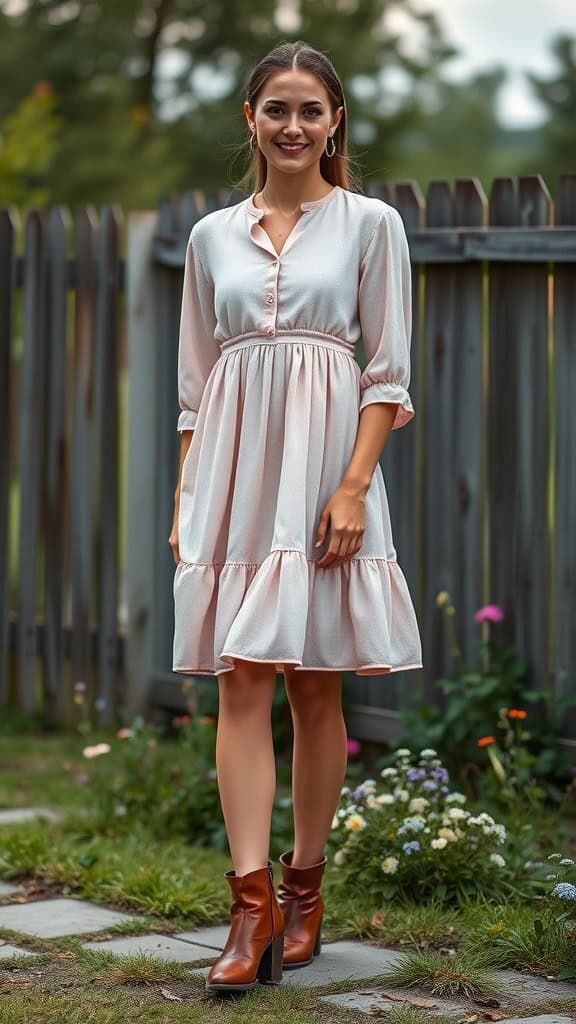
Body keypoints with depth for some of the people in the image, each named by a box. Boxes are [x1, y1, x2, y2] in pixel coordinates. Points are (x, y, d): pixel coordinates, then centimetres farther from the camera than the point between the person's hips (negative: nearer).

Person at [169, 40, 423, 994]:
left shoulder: (370, 224, 3)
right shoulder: (212, 235, 13)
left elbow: (388, 372, -1)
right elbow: (195, 382, 15)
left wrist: (353, 486, -12)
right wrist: (185, 502, 8)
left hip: (324, 460, -2)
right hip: (234, 465, 2)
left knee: (317, 686, 3)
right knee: (241, 683, -7)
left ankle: (305, 888, 15)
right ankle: (253, 905, -10)